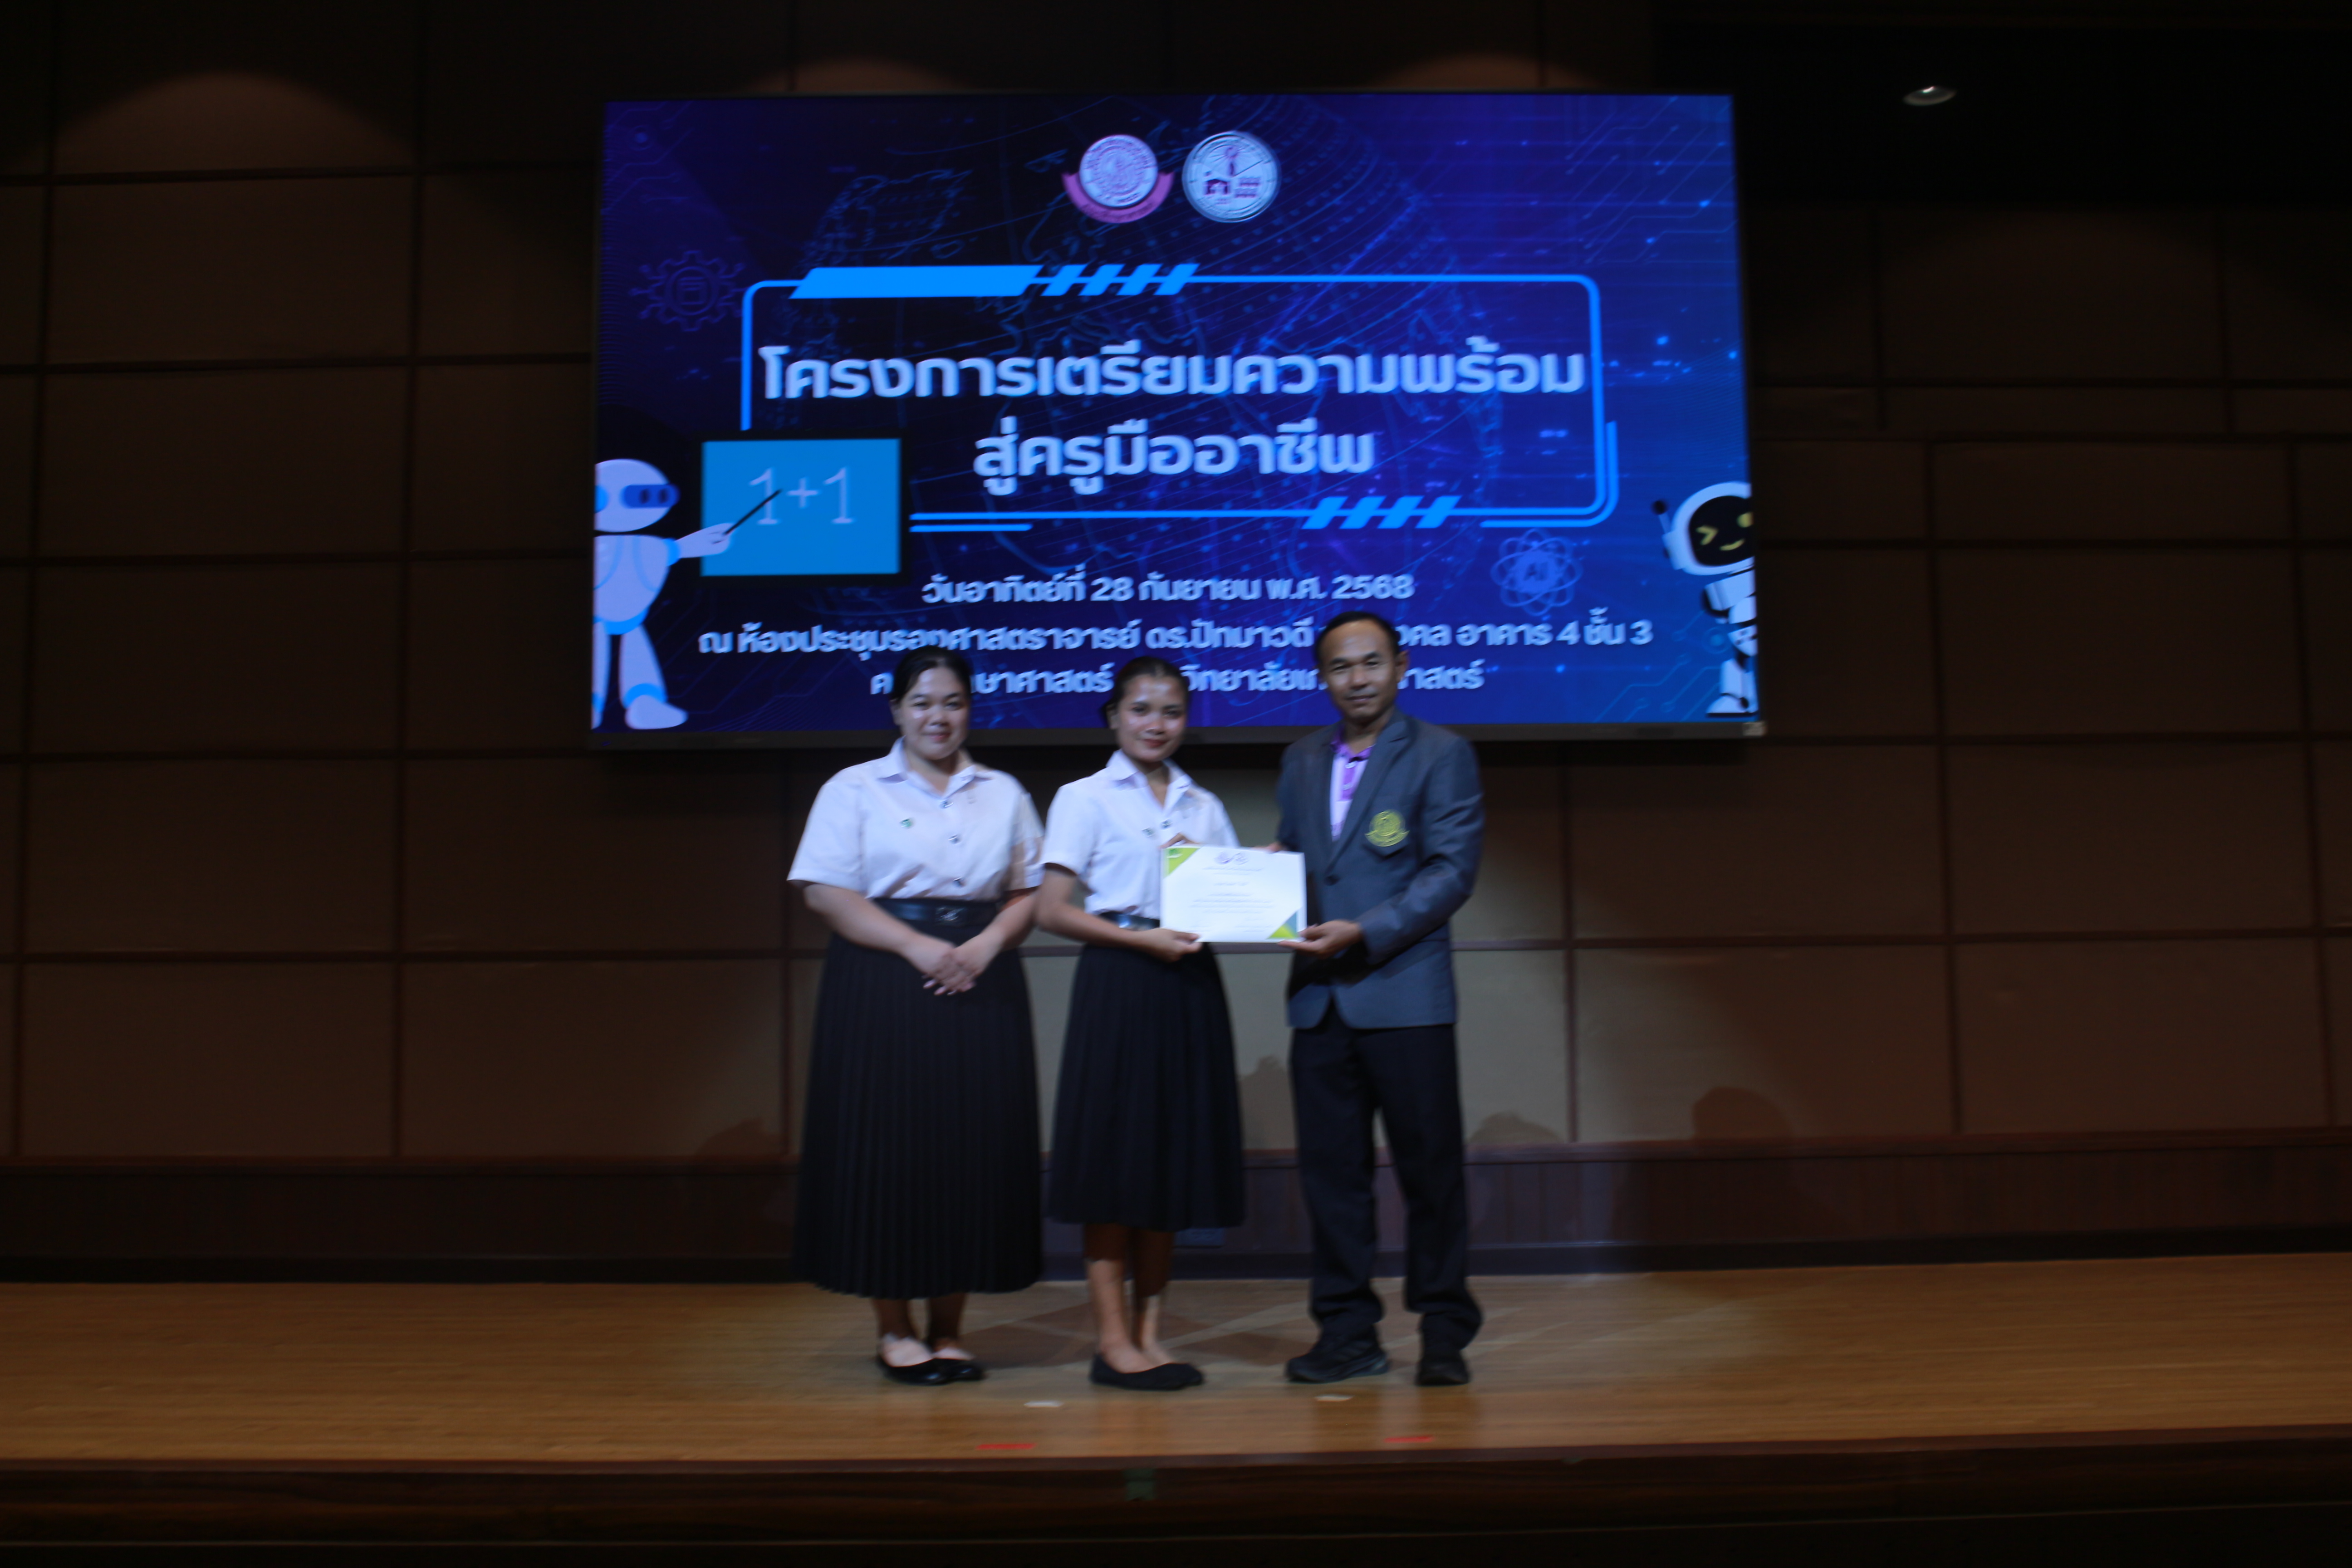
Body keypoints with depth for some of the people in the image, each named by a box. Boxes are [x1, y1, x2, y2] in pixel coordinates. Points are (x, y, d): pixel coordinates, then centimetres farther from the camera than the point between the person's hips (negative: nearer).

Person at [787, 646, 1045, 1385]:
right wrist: (918, 946, -15)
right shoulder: (855, 790, 5)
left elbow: (1028, 893, 11)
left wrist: (986, 944, -9)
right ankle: (895, 1331, 11)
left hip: (982, 985, 3)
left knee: (973, 1150, 2)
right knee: (890, 1151, -2)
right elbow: (827, 892, -5)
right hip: (884, 985, -3)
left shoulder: (1004, 793, 15)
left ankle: (948, 1330, 14)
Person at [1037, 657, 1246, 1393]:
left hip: (1190, 986, 5)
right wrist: (1142, 939, -15)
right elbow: (1052, 910, -6)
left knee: (1177, 1155, 7)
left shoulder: (1204, 807, 15)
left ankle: (1149, 1329, 17)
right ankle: (1113, 1339, 5)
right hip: (1117, 983, -5)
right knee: (1115, 1153, -4)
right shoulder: (1085, 799, 1)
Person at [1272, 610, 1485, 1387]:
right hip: (1318, 999, 5)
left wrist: (1363, 932, -17)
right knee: (1330, 1170, 7)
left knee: (1430, 1168, 2)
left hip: (1404, 995, -4)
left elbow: (1452, 870, -8)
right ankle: (1348, 1333, 18)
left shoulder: (1442, 754, 0)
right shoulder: (1302, 761, 16)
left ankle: (1445, 1334, 15)